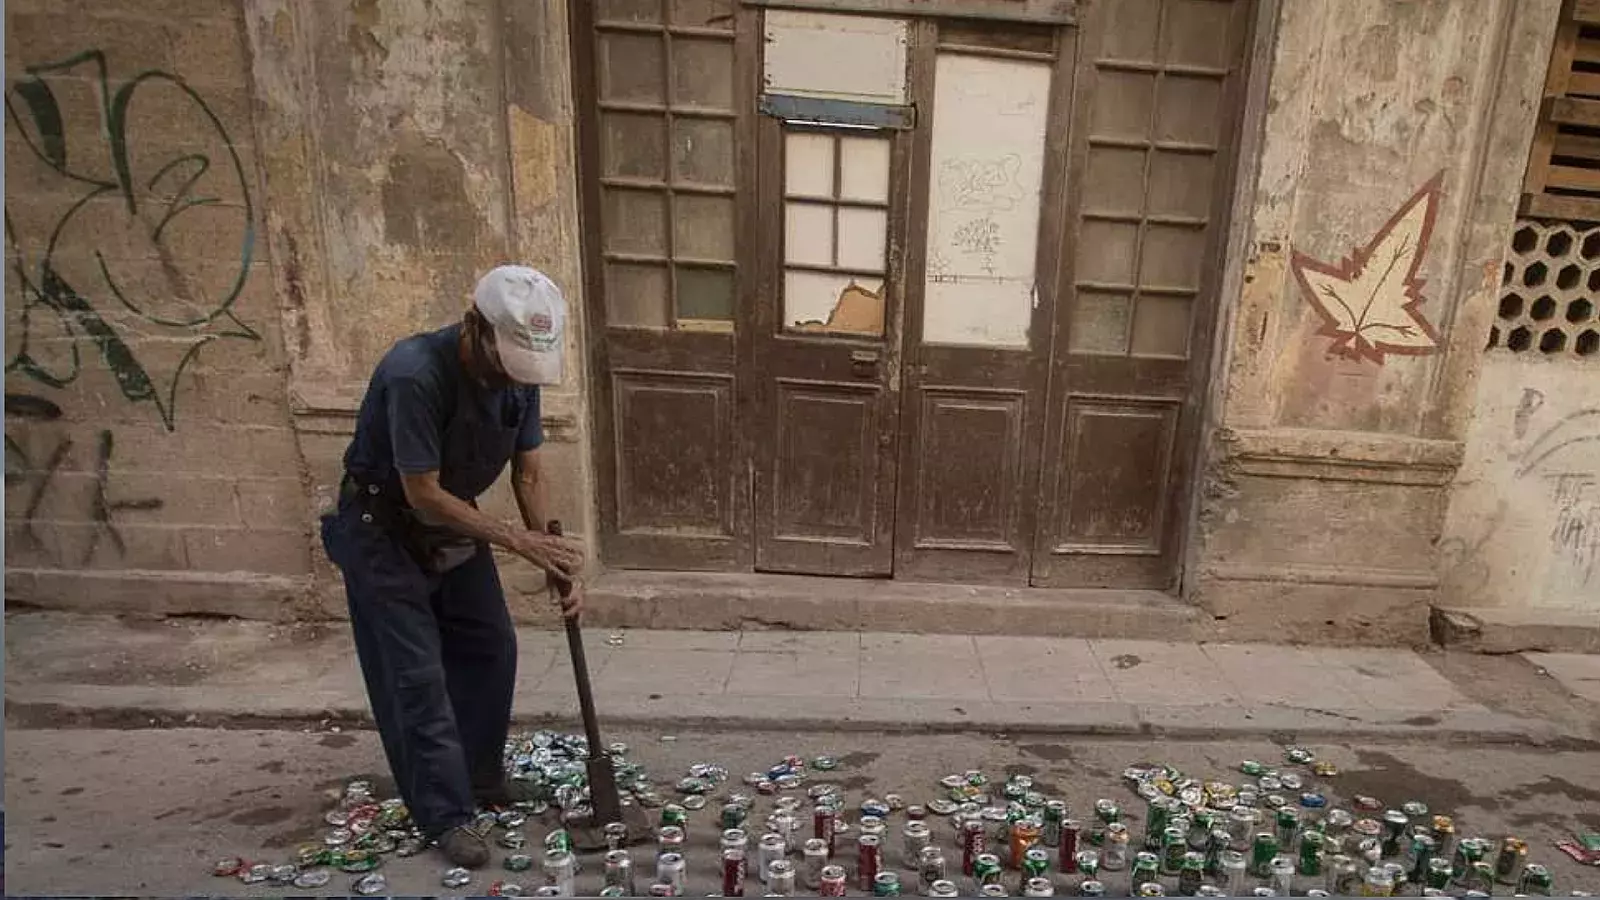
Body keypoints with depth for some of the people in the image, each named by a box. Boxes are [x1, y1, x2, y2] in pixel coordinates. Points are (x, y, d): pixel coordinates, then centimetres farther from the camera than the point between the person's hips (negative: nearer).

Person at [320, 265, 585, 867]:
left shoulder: (519, 373, -13)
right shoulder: (414, 374, -34)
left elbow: (528, 475, -6)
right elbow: (423, 494, -29)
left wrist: (555, 561, -15)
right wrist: (519, 542, -27)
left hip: (452, 520, 7)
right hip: (383, 528, -6)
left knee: (491, 649, 10)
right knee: (416, 673, -5)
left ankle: (480, 776, 29)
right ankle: (446, 814, 9)